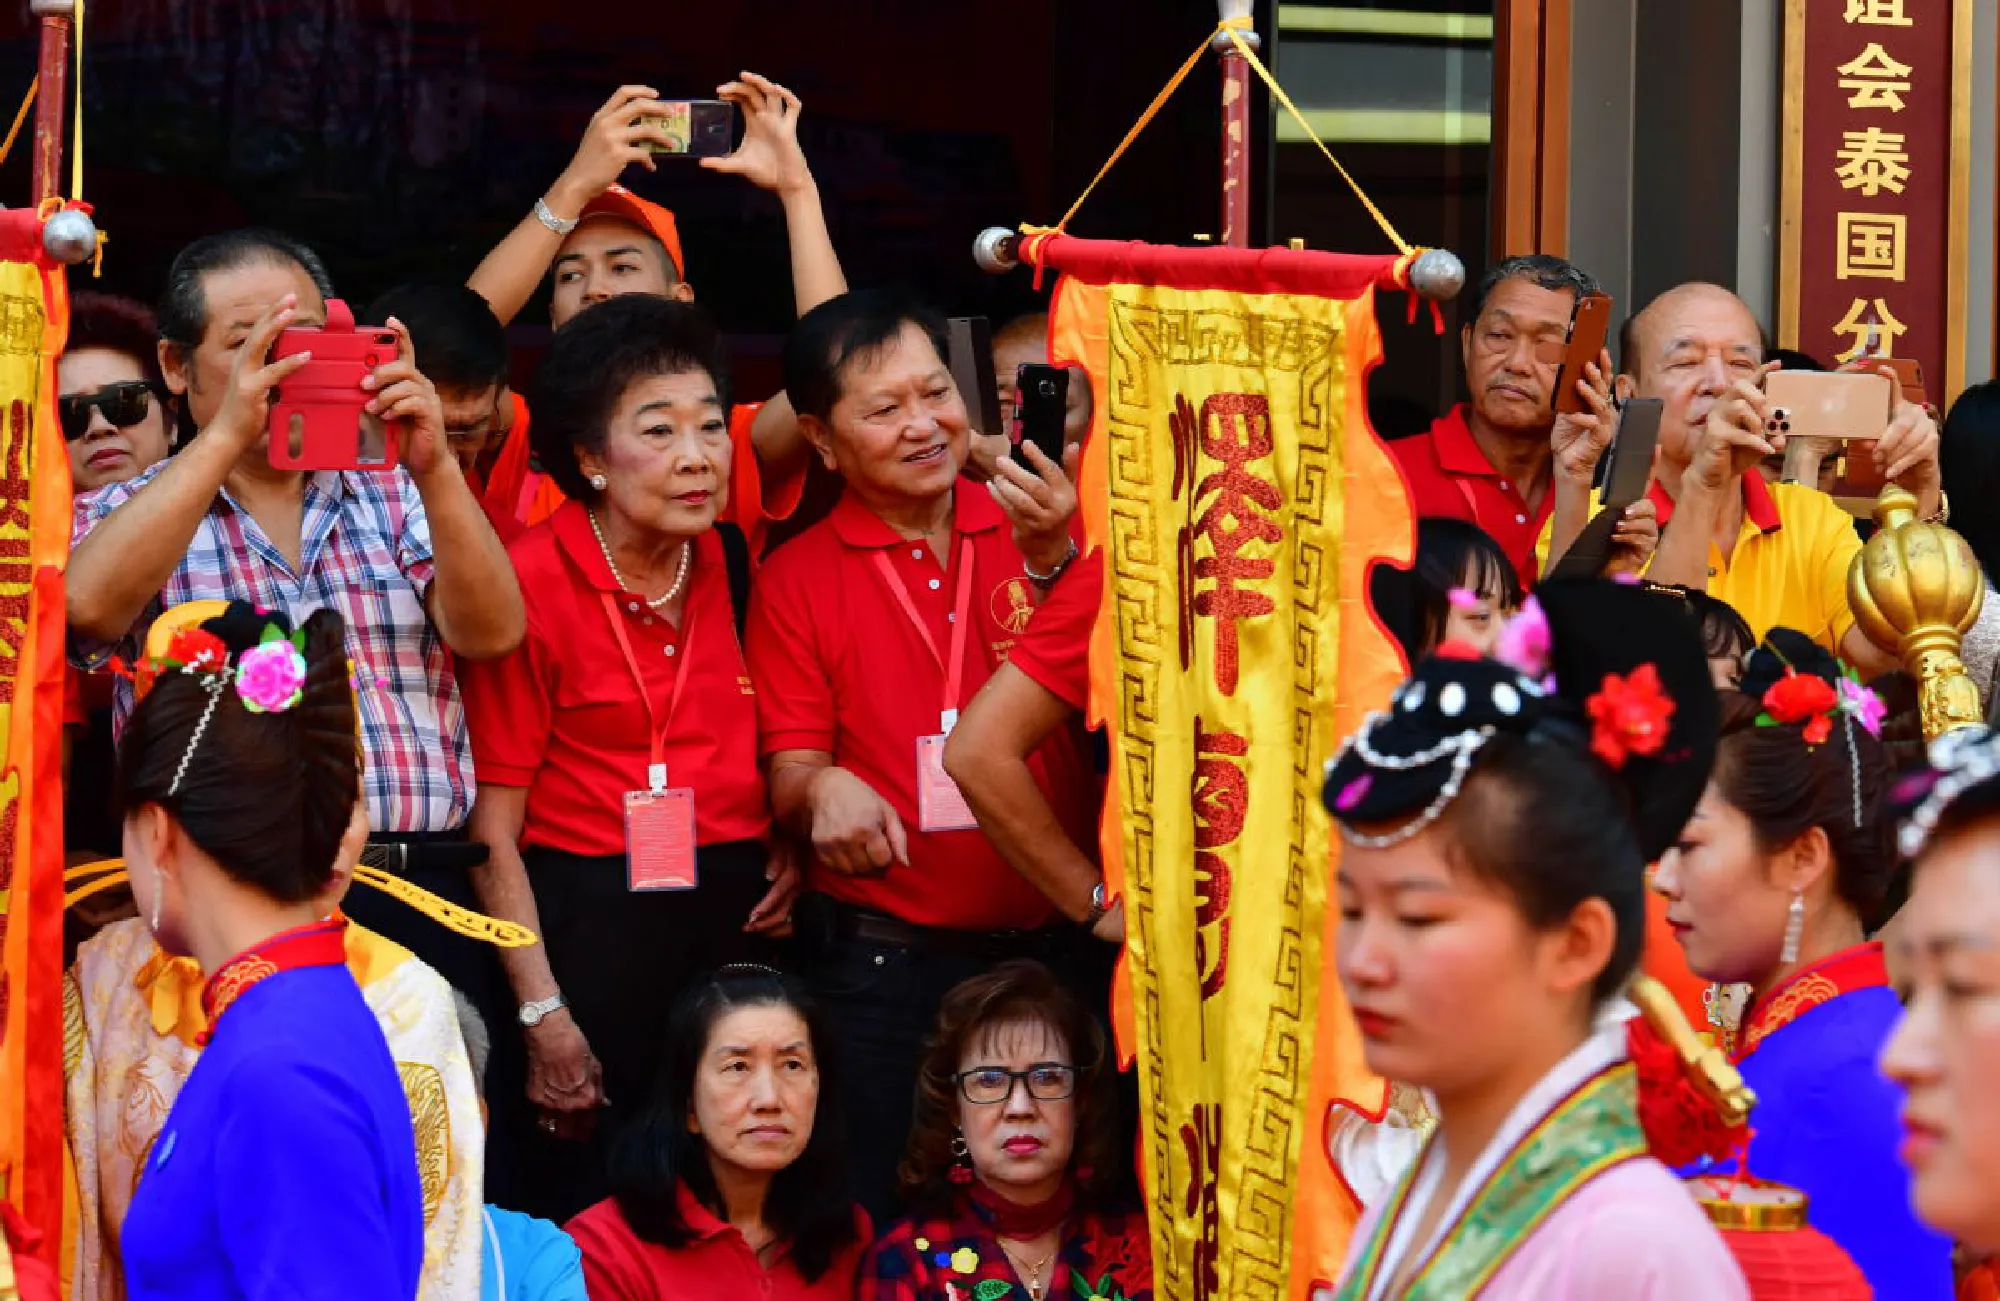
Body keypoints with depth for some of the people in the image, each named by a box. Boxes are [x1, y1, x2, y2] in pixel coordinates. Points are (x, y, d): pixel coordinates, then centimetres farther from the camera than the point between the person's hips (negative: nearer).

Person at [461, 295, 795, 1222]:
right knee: (583, 1210, -1)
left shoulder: (738, 565, 7)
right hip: (587, 927, -5)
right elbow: (493, 828, -9)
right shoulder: (530, 582, -10)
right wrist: (542, 1012, -13)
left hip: (735, 914, 5)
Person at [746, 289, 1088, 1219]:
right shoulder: (798, 578, 3)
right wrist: (822, 789, -23)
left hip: (1051, 947, 1)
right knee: (880, 1222, 2)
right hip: (881, 964, -1)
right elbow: (788, 771, 0)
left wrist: (1052, 563, -16)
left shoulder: (1035, 537, 6)